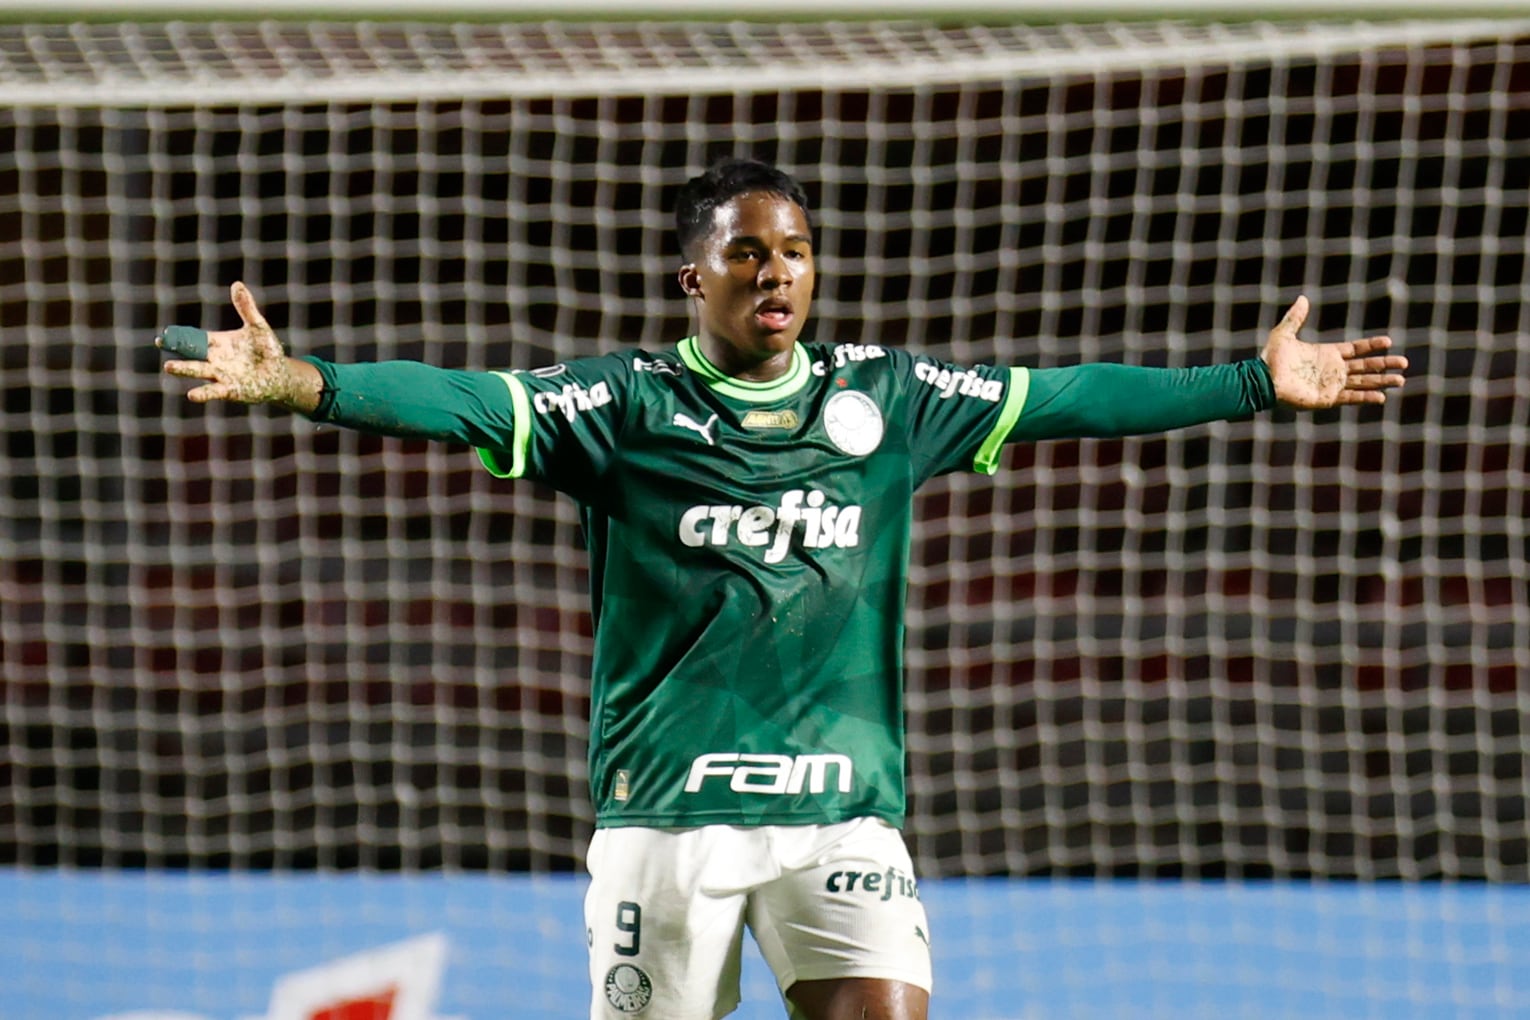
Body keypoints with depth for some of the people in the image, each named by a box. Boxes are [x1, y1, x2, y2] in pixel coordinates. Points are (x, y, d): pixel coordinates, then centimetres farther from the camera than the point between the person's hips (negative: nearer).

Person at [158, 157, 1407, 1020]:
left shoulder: (884, 397, 10)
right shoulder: (626, 404, -1)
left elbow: (1063, 399, 14)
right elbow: (470, 402, -14)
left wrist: (1257, 381, 15)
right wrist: (303, 383, -29)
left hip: (843, 807, 2)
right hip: (668, 809, -2)